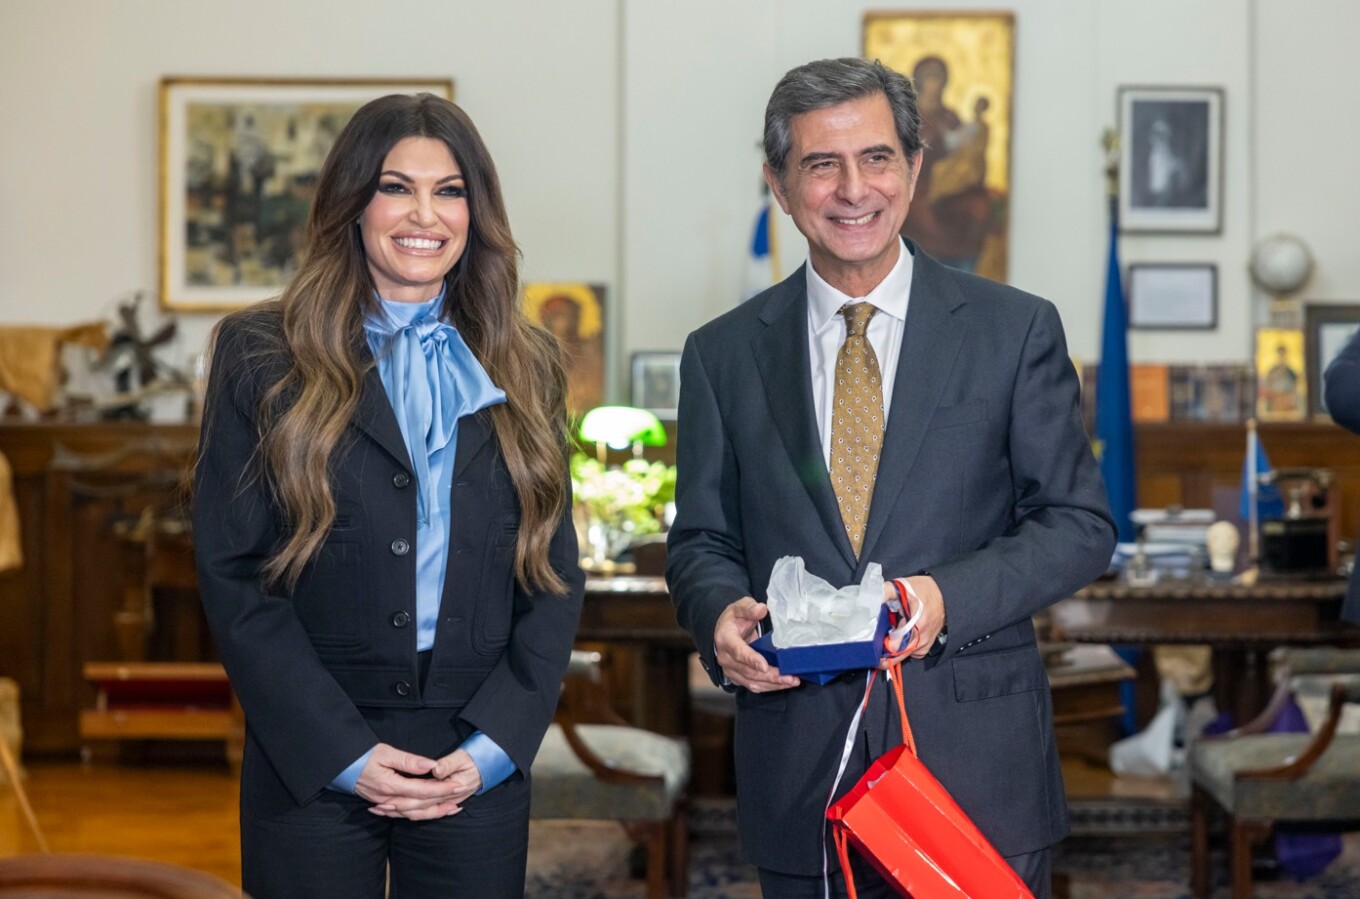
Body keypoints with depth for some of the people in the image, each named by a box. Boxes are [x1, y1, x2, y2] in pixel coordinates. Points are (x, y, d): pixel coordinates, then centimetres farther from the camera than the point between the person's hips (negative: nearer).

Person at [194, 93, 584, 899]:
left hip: (482, 764, 2)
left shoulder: (526, 369, 9)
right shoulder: (262, 356, 2)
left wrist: (490, 748, -6)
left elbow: (555, 578, 7)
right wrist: (346, 754, -11)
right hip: (310, 763, -2)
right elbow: (234, 575, -4)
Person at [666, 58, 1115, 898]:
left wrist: (949, 598, -16)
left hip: (979, 766, -1)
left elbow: (1080, 522, 0)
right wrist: (721, 613, -12)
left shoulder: (1017, 330, 1)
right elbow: (701, 539, 11)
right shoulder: (723, 355, 7)